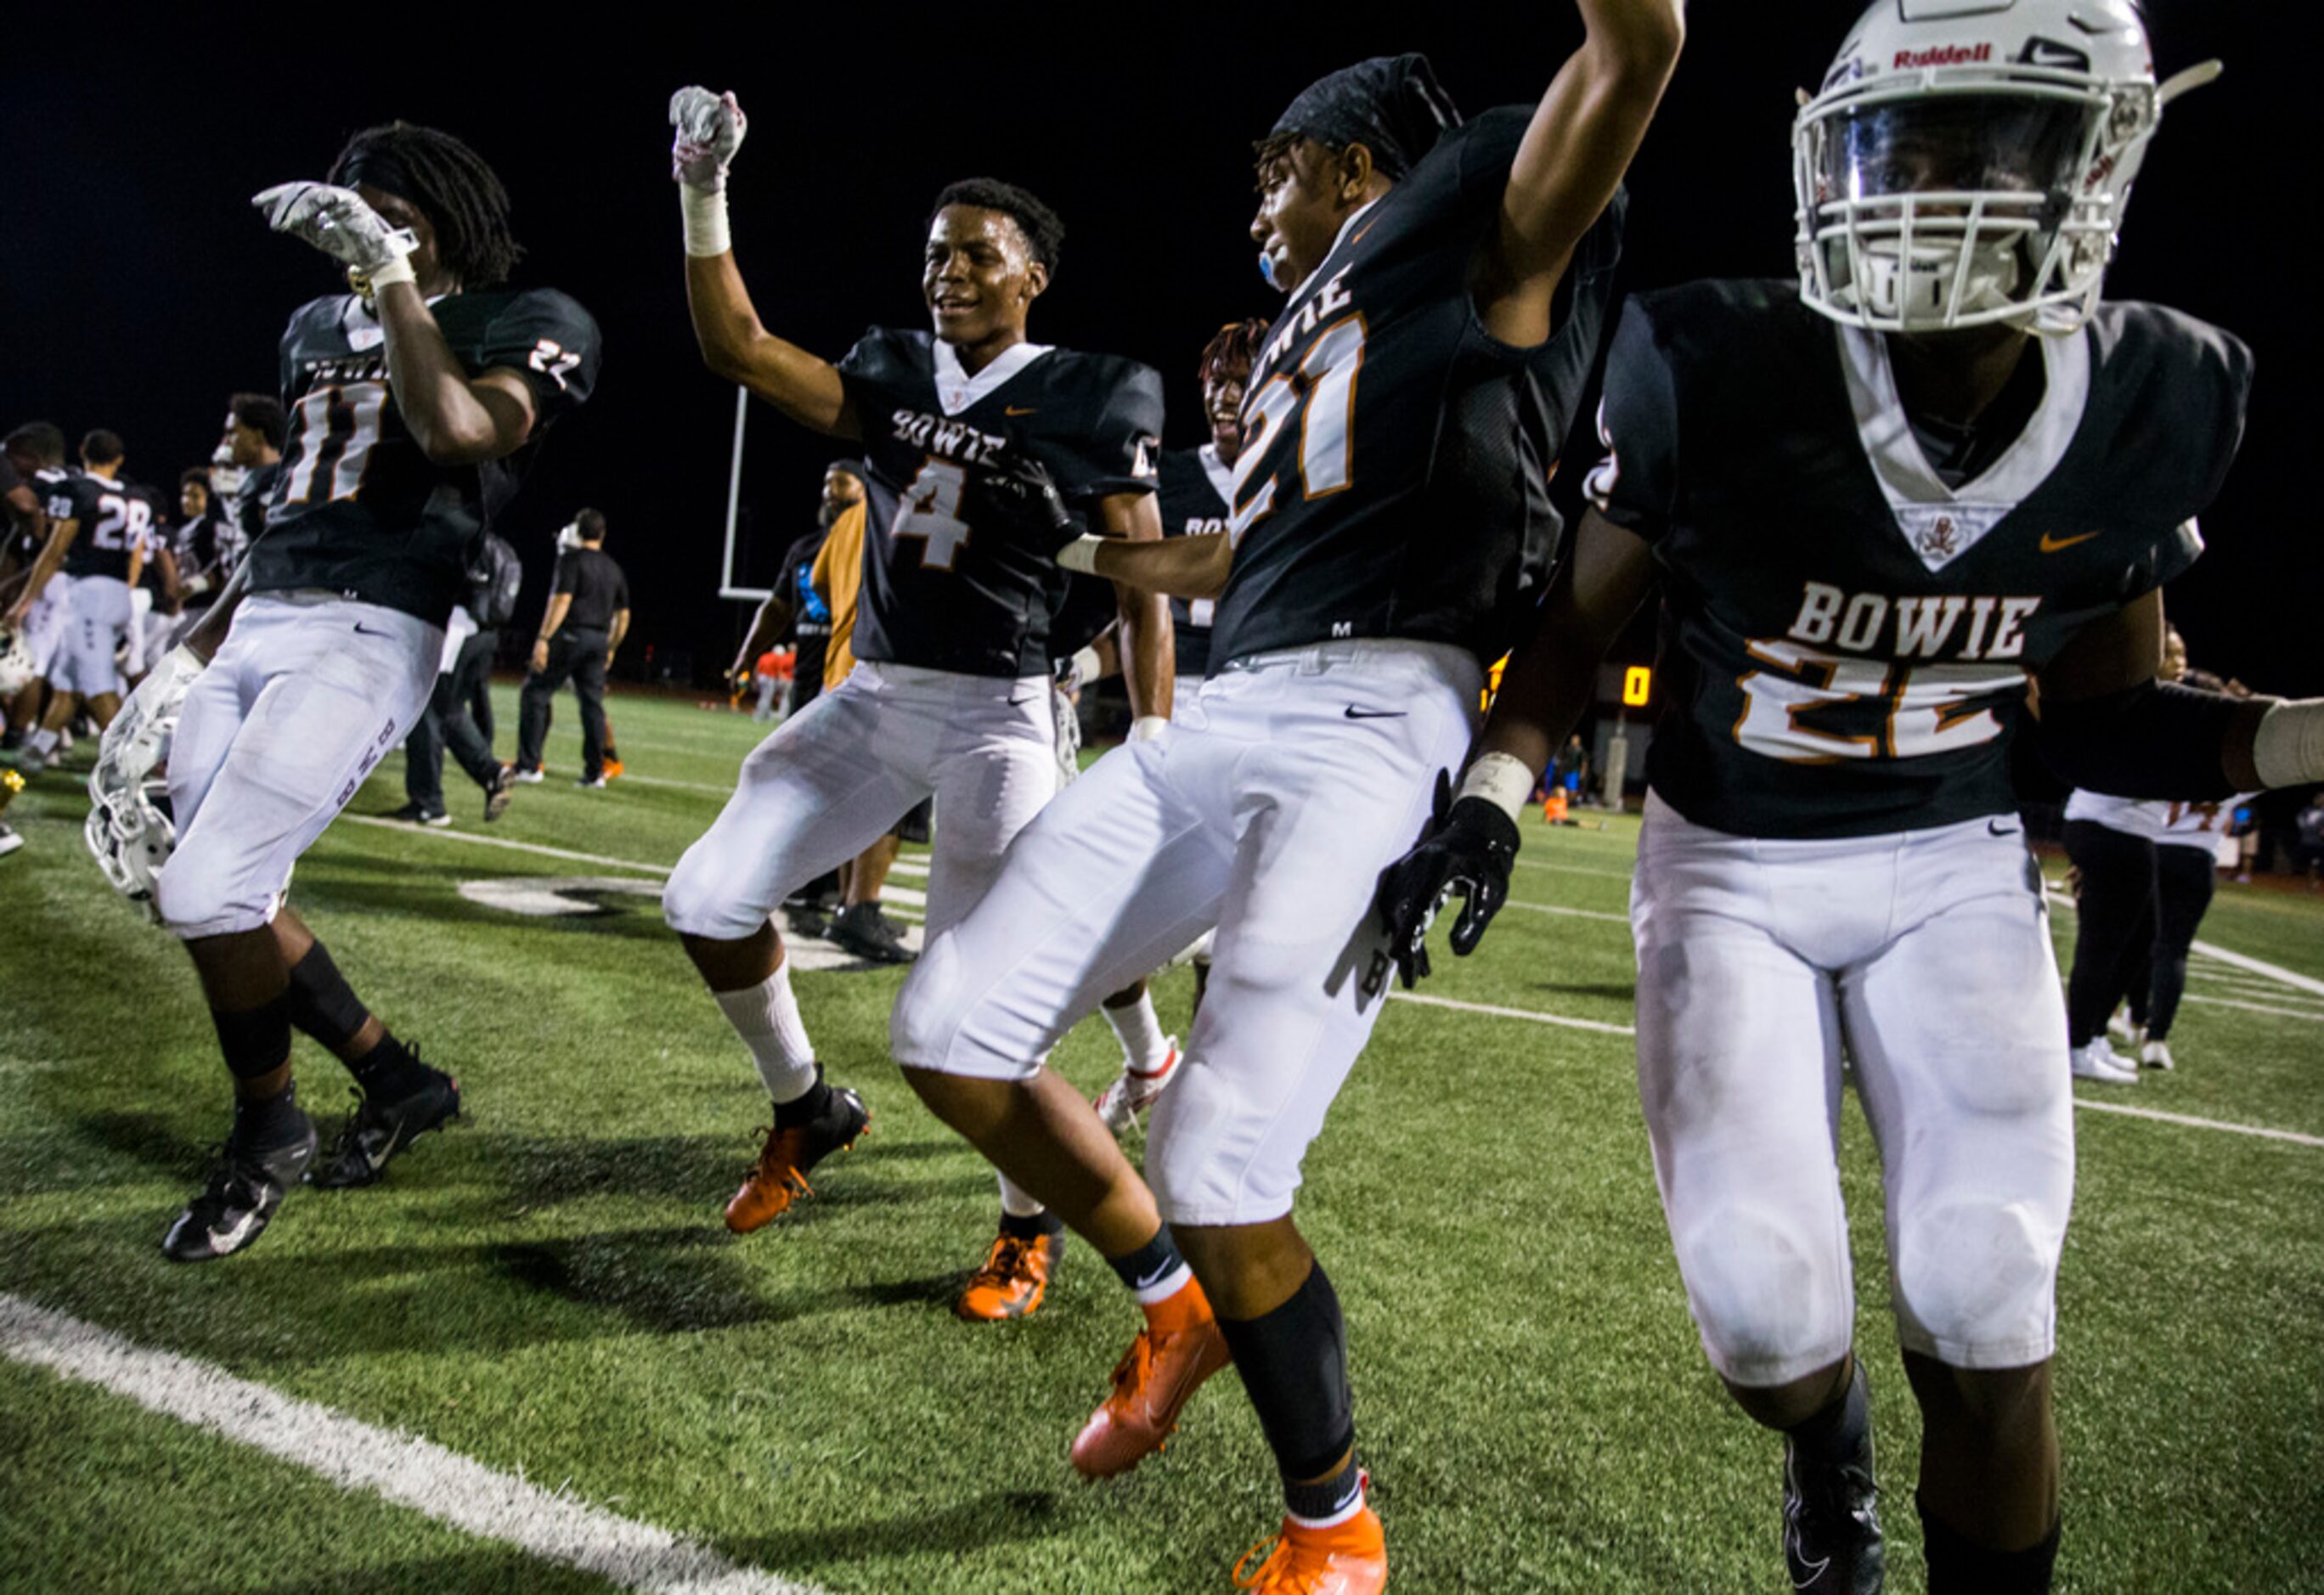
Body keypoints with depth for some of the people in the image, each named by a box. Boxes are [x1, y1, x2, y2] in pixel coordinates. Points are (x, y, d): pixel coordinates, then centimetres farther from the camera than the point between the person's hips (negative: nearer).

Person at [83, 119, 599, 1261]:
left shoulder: (527, 328, 1)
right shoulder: (318, 327, 22)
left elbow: (452, 431, -22)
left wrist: (393, 275, -17)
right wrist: (189, 656, 19)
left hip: (369, 637, -8)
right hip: (258, 624, 8)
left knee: (207, 890, -15)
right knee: (205, 896, 6)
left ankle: (266, 1138, 10)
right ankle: (398, 1081, 24)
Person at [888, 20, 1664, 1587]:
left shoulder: (1475, 229, 7)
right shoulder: (1308, 328, 30)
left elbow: (1636, 48, -10)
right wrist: (1070, 543, 46)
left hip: (1378, 725, -8)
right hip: (1225, 719, 9)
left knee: (1218, 1179, -14)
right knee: (952, 1029, 3)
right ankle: (1174, 1300, 24)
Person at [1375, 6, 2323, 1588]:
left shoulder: (2156, 407, -10)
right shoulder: (1721, 374, -20)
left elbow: (2105, 722, 2)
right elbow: (1580, 626, -6)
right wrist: (1494, 798, -22)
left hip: (1956, 864, 2)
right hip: (1730, 865, -1)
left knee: (1986, 1316, -6)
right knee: (1765, 1310, -8)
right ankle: (1831, 1453, 31)